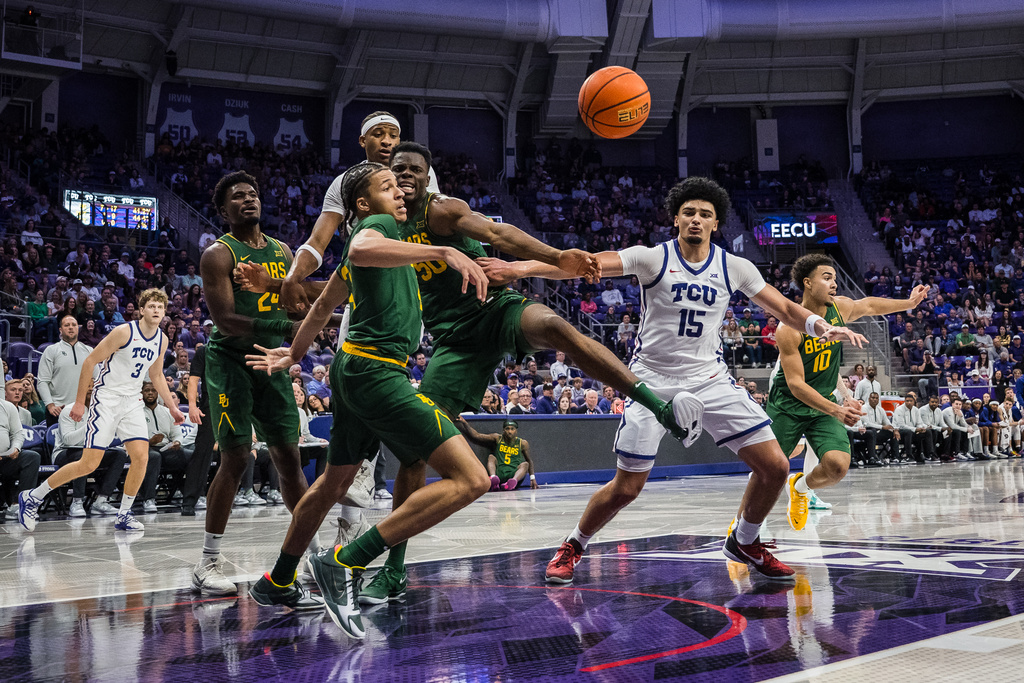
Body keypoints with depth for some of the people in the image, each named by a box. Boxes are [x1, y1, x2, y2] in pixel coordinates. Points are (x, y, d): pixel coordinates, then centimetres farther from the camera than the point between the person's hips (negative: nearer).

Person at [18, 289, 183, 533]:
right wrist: (79, 402, -11)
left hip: (132, 402, 6)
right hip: (106, 399, -6)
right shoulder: (124, 332, -15)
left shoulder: (162, 340, 5)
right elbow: (90, 361, -11)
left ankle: (124, 515, 6)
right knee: (89, 464, -9)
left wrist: (173, 408, 16)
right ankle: (32, 498, 6)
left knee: (141, 457, -8)